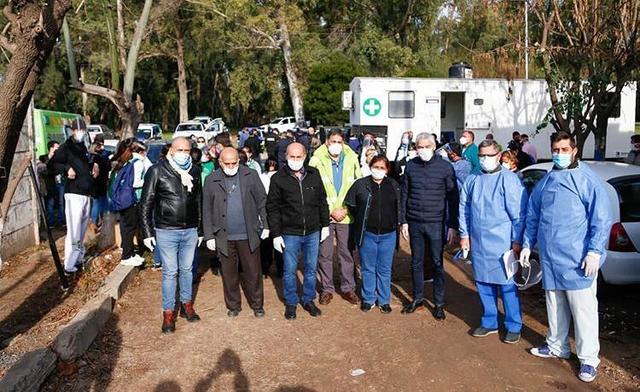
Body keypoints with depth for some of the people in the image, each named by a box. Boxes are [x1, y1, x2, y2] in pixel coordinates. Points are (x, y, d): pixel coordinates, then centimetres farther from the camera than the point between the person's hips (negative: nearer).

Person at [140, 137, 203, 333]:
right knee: (170, 272, 3)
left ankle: (187, 304, 30)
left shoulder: (194, 173, 6)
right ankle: (168, 312, 16)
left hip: (190, 231, 4)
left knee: (187, 269, 14)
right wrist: (147, 232, -8)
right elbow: (146, 204, -5)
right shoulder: (157, 171, -7)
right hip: (166, 231, -4)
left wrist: (200, 230, 13)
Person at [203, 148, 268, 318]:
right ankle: (233, 306, 29)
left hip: (249, 235, -1)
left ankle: (257, 305, 26)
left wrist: (265, 225, 1)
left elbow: (262, 201, 3)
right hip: (224, 237, 1)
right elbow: (206, 210, 2)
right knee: (229, 274, 12)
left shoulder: (251, 176, -1)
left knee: (253, 272, 9)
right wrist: (209, 236, 0)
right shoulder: (212, 181, 0)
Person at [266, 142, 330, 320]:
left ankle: (308, 300, 31)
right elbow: (272, 208, -6)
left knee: (311, 269, 14)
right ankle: (290, 303, 27)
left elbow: (322, 201, 8)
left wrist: (325, 224, 7)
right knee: (290, 270, 9)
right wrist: (276, 234, -8)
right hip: (290, 234, -2)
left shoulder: (314, 174, 0)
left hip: (313, 232, 2)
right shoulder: (278, 178, -8)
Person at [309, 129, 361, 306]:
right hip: (324, 215, -1)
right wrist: (331, 211, -10)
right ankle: (327, 288, 20)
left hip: (346, 215, 2)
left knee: (346, 253, 10)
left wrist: (346, 209, -5)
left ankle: (348, 287, 23)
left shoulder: (351, 160, 1)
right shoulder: (317, 161, -6)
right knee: (325, 254, 5)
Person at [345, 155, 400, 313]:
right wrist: (362, 219, 6)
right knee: (368, 269, 10)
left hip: (388, 234, 1)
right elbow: (350, 204, 5)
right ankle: (368, 299, 23)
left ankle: (384, 300, 24)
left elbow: (399, 207, 13)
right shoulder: (360, 184, -4)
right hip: (367, 234, -1)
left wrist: (394, 223, 6)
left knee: (384, 269, 11)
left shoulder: (394, 186, 3)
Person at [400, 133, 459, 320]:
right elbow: (404, 195, 7)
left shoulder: (445, 167, -5)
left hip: (436, 223, -3)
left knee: (437, 263, 5)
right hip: (414, 222, 3)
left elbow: (453, 197, -3)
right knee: (416, 262, 12)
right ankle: (418, 298, 27)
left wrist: (453, 225, -5)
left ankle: (439, 303, 17)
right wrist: (404, 221, 4)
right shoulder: (411, 166, 3)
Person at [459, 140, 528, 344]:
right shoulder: (472, 180, 9)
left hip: (502, 243, -5)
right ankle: (489, 322, 28)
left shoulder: (509, 179, -7)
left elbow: (518, 213, -8)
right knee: (483, 284, 13)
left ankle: (513, 326, 17)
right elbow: (464, 209, 15)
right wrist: (464, 234, 10)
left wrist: (517, 241, -8)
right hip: (478, 243, 5)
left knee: (507, 285, 2)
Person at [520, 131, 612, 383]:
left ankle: (588, 359, 16)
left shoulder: (588, 180, -6)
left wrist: (594, 251, -16)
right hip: (549, 258, 6)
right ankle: (557, 347, 33)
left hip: (577, 260, -5)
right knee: (555, 306, 17)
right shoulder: (545, 182, 11)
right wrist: (528, 245, 14)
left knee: (583, 310, 2)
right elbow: (532, 217, 18)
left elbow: (602, 218, -10)